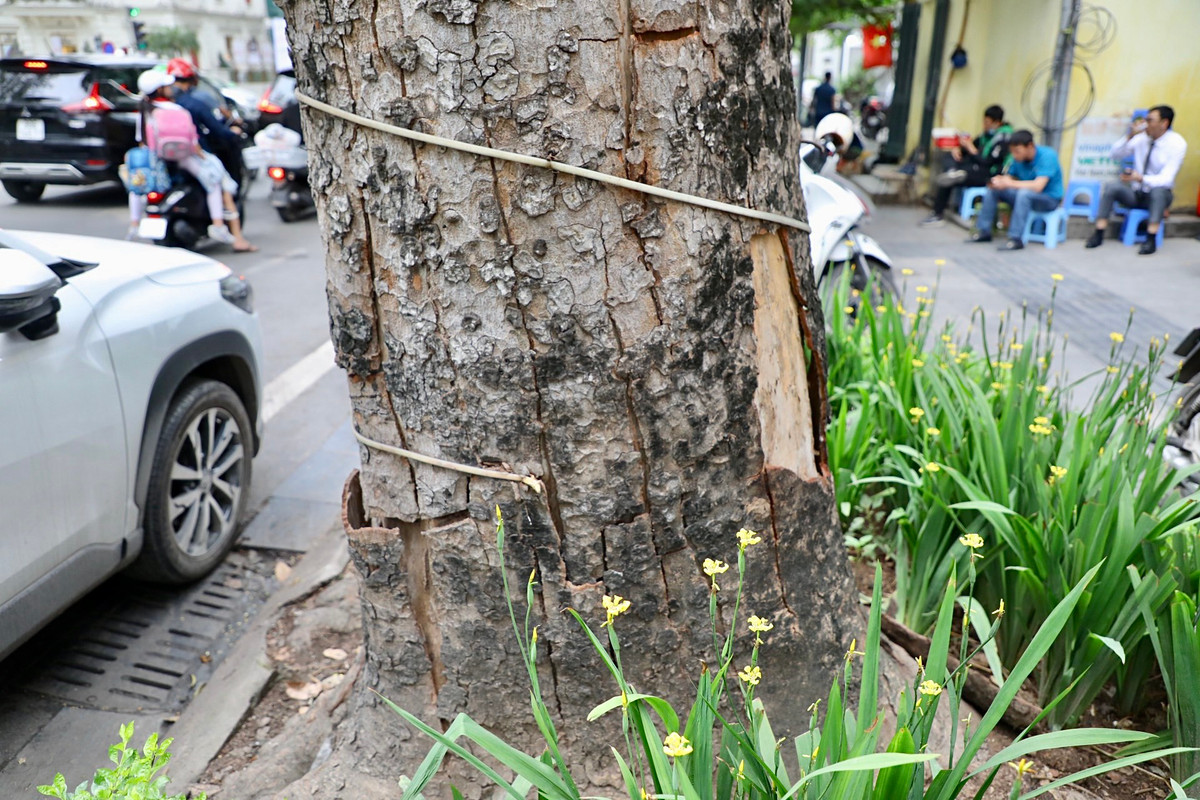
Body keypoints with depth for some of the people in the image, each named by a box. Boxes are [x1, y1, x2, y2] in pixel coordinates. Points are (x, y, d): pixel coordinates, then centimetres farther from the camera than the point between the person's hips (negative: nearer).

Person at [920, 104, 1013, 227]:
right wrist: (958, 149, -3)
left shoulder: (1002, 139, -17)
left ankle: (938, 215, -10)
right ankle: (952, 173, -33)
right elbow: (974, 144, 19)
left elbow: (986, 162, -21)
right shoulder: (989, 132, 10)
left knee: (947, 181, -21)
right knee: (949, 156, 1)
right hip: (978, 166, 10)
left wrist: (970, 148, -15)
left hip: (988, 175, -10)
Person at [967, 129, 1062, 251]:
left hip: (1050, 198, -7)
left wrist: (1010, 183, -30)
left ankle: (1015, 239, -35)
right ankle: (983, 231, -1)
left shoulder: (1047, 156, -23)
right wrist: (999, 181, -19)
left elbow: (1038, 186, -32)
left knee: (1024, 193, -36)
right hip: (1025, 197, 7)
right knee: (993, 189, -4)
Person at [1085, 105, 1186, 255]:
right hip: (1135, 193, 3)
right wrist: (1130, 135, -15)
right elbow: (1116, 155, 1)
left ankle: (1151, 240, -34)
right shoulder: (1142, 137, -2)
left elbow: (1166, 179, -23)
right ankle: (1098, 235, -25)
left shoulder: (1177, 144, -13)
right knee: (1112, 186, -25)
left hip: (1158, 196, -3)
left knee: (1159, 190, -37)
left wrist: (1141, 178, -41)